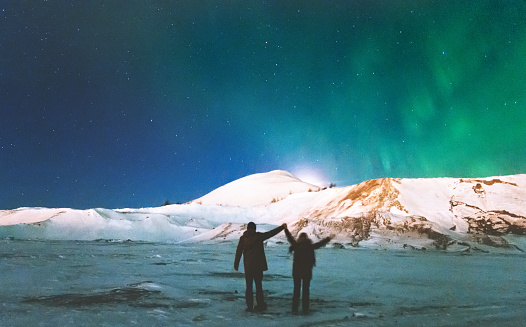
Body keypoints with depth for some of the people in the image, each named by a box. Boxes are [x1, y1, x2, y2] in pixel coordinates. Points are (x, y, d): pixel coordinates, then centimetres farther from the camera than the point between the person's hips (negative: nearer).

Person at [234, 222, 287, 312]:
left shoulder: (242, 238, -1)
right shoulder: (259, 236, -4)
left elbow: (238, 252, 0)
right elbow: (271, 233, 0)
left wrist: (236, 264, 7)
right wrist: (282, 227, 8)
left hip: (248, 266, 0)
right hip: (258, 266, 0)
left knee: (249, 286, 8)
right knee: (258, 285, 11)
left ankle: (250, 306, 6)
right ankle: (260, 305, 13)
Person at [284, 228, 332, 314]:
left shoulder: (296, 245, -3)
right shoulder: (310, 246, -6)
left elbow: (290, 238, 10)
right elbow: (320, 243, 5)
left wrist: (286, 229, 25)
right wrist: (328, 239, 21)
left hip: (296, 271, 1)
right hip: (307, 272, -1)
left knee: (296, 290, 10)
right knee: (306, 290, 7)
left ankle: (295, 309, 11)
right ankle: (305, 310, 8)